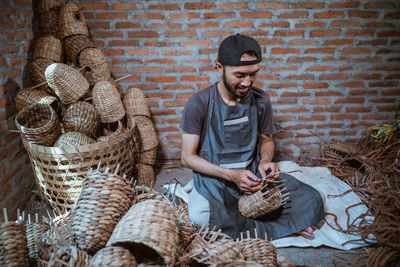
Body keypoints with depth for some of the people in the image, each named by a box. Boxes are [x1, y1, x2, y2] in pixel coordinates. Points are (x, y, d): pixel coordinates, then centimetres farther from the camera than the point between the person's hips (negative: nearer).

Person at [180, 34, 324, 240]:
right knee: (200, 217, -36)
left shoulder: (260, 100, 0)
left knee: (312, 201, -15)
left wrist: (265, 161, -10)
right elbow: (188, 156, -9)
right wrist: (232, 175, -21)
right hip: (214, 177, -3)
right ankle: (266, 228, -14)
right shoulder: (199, 103, -11)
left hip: (253, 174, 3)